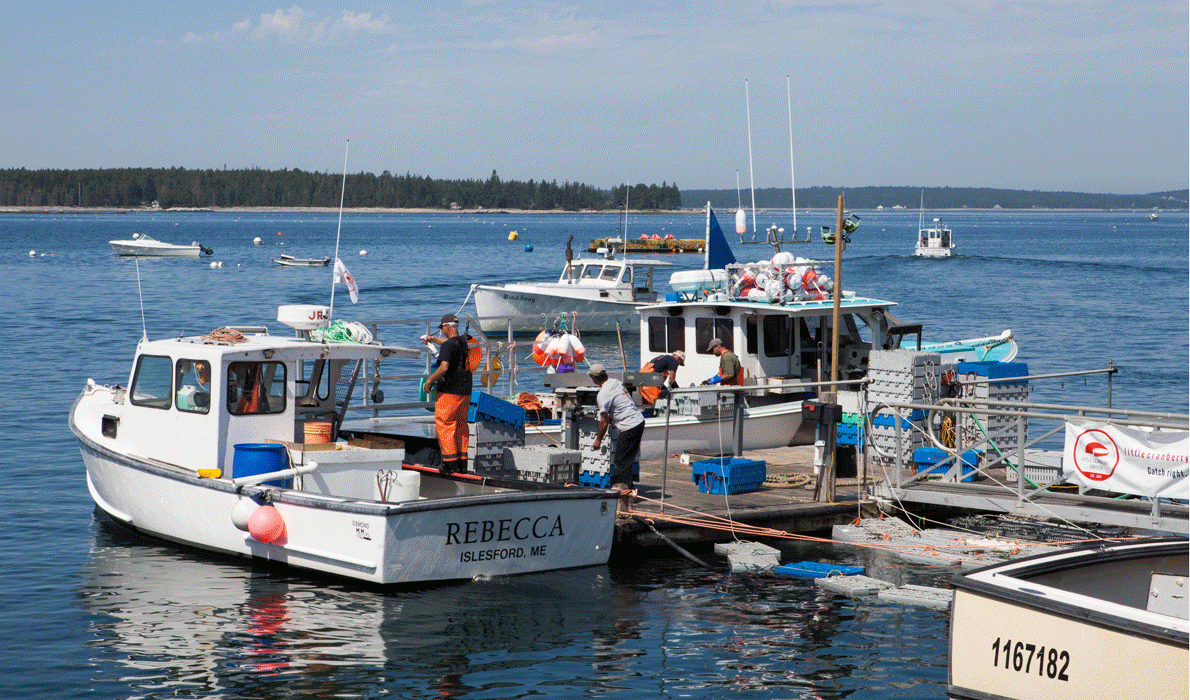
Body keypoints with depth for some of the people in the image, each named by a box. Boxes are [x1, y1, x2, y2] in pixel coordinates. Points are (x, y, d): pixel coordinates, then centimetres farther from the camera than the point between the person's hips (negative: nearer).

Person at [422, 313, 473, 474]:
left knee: (444, 424, -2)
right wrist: (432, 339, 51)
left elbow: (444, 368, -24)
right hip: (466, 391, 8)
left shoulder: (447, 345, -14)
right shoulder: (464, 342, 13)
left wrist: (429, 381, -10)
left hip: (449, 391, -8)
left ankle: (450, 462, -7)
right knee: (461, 425, 13)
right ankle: (462, 462, 13)